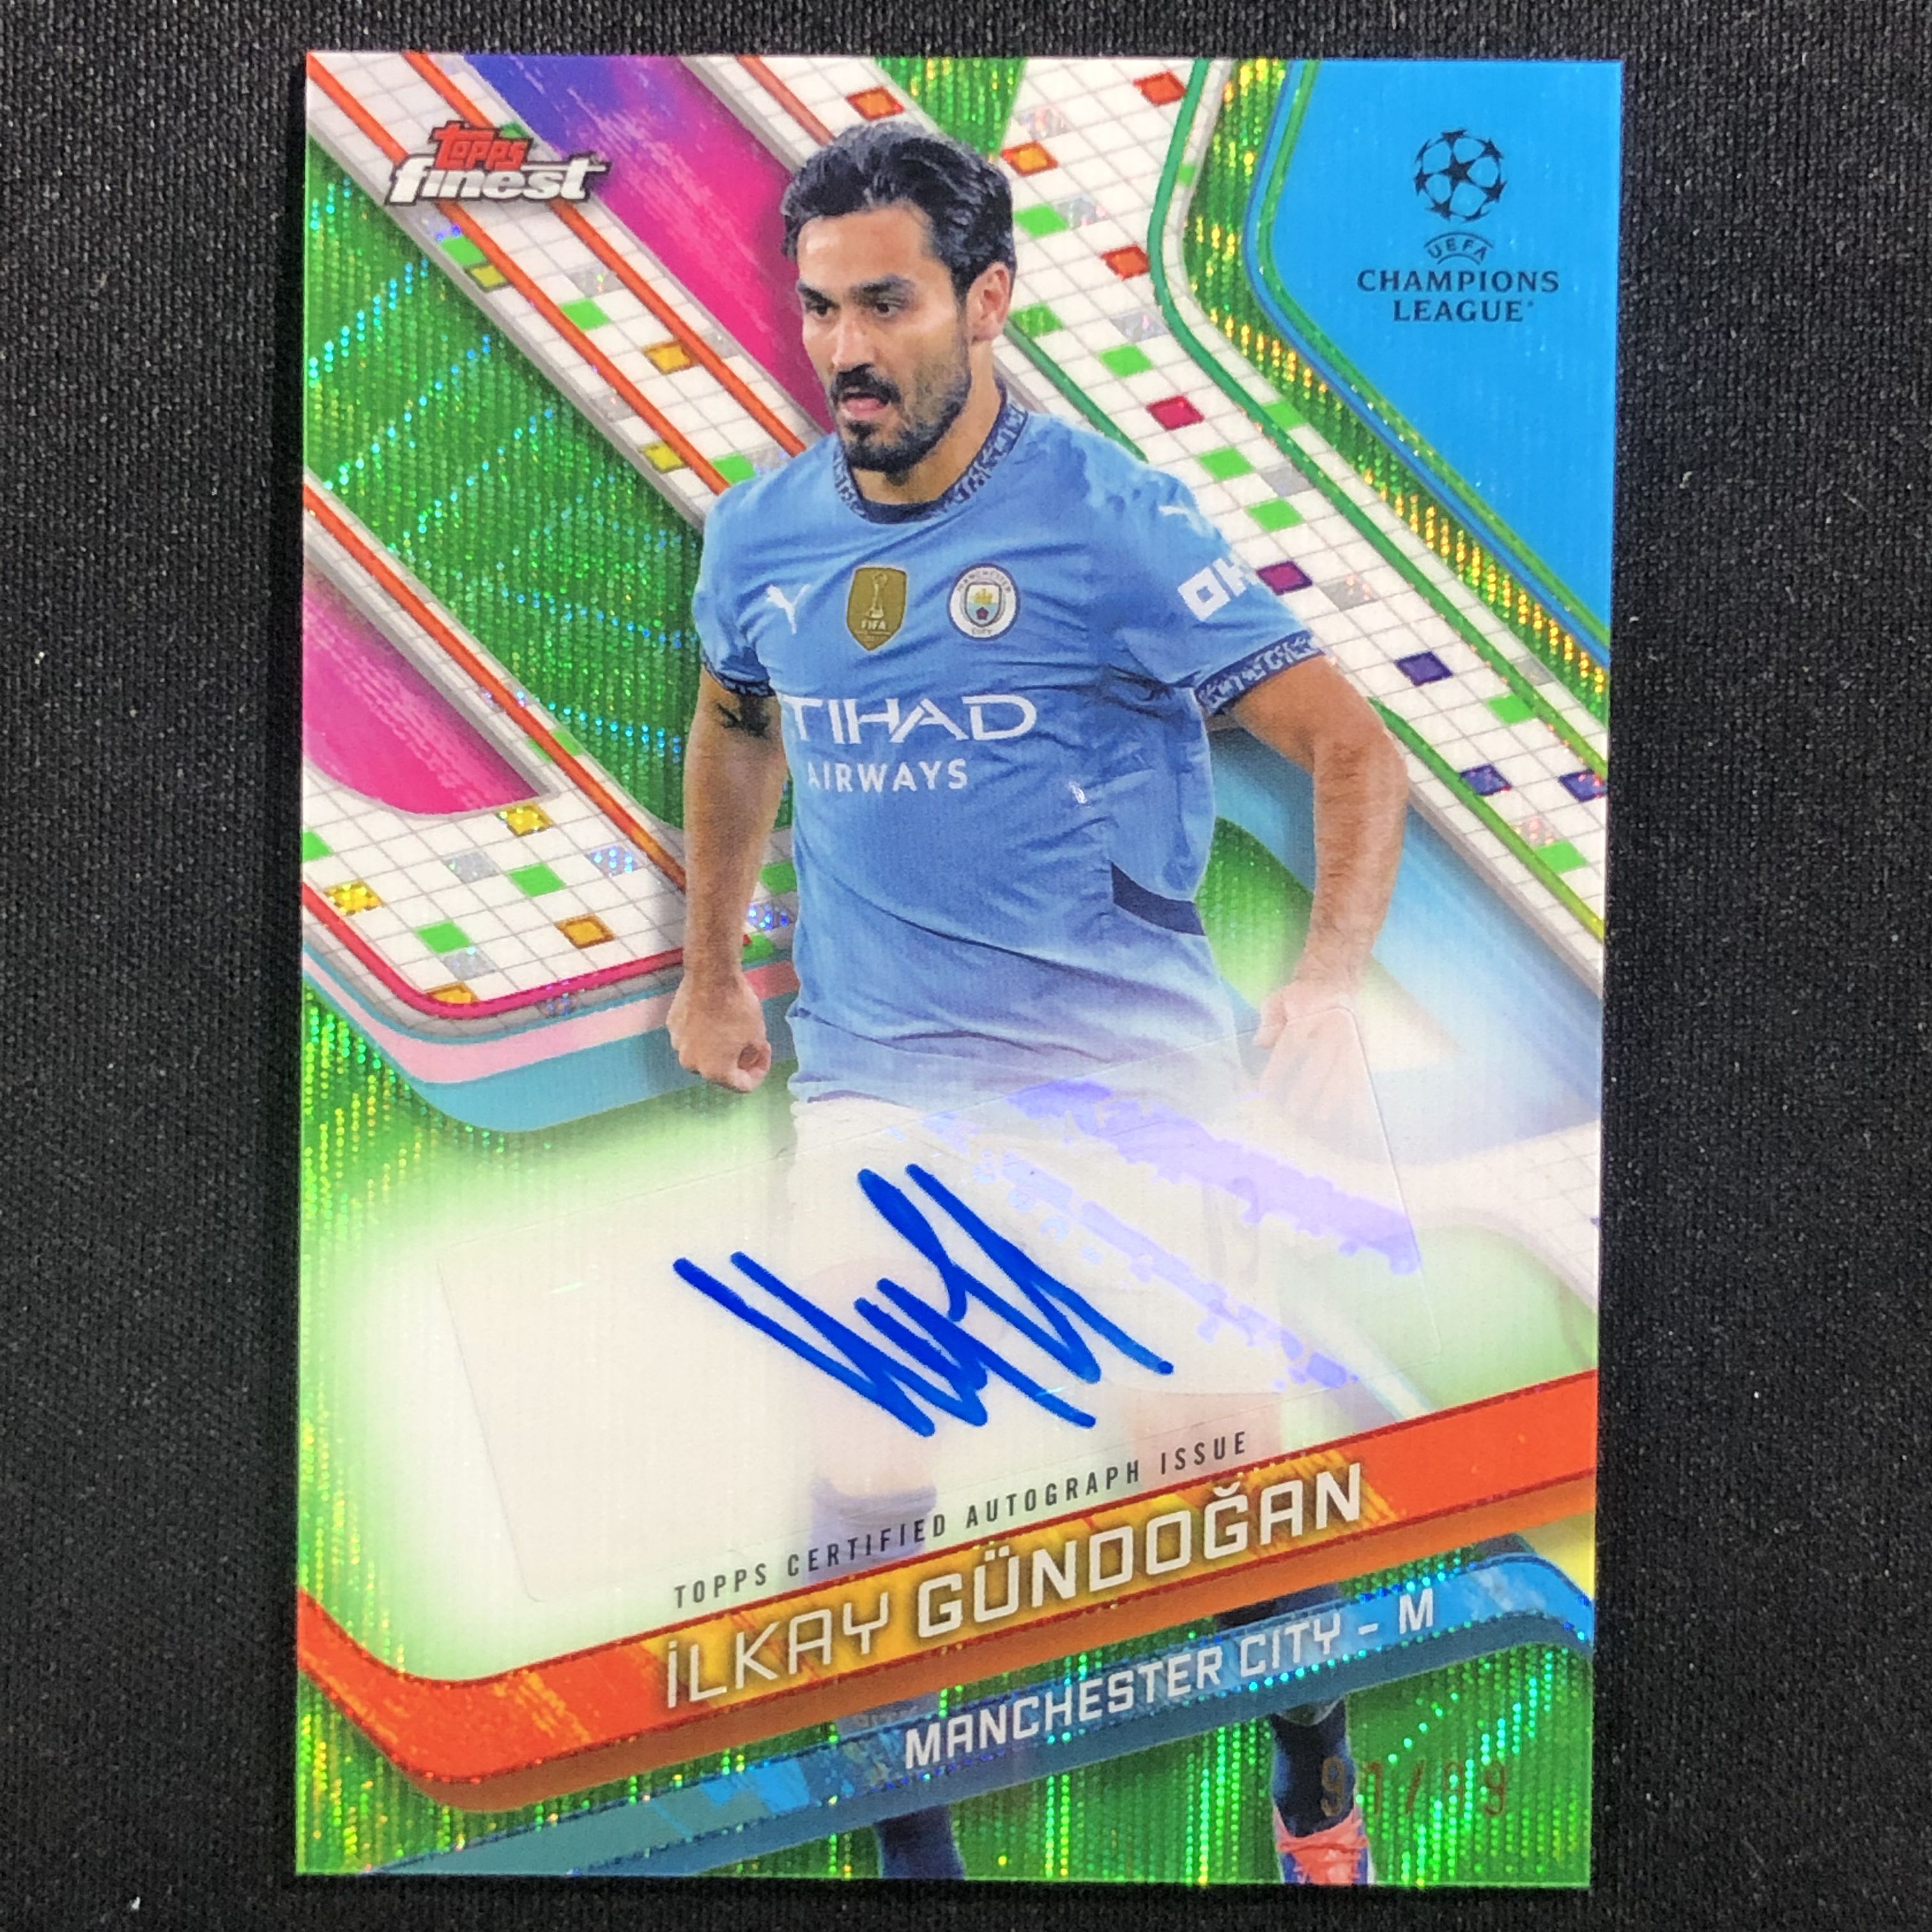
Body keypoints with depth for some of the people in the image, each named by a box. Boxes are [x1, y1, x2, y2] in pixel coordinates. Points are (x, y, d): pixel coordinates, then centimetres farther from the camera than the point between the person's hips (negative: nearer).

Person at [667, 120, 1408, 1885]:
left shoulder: (1109, 522, -8)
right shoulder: (759, 537, 5)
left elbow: (1354, 746, -8)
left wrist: (1332, 976, -23)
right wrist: (710, 971, 25)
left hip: (1128, 1081, -3)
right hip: (868, 1089, 4)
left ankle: (1318, 1802, 39)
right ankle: (910, 1850, 32)